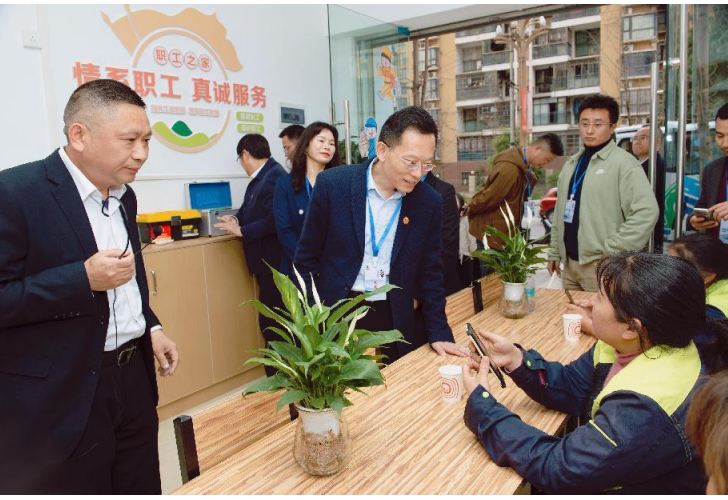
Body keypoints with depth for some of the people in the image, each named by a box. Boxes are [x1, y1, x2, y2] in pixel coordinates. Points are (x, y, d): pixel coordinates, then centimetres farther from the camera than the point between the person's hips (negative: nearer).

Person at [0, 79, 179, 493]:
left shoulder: (124, 196, 8)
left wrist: (151, 328, 8)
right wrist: (84, 279, -25)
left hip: (134, 378, 7)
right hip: (58, 401, -7)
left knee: (142, 488, 17)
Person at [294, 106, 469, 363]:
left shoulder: (429, 202, -5)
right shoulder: (332, 184, -12)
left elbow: (429, 273, 5)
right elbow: (307, 258, -4)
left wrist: (439, 332, 2)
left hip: (395, 320, 2)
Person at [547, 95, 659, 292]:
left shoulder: (623, 163, -10)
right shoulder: (571, 164, 13)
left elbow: (646, 212, -19)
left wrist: (612, 251, -18)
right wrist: (554, 253, 13)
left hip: (601, 265, -7)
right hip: (569, 262, 7)